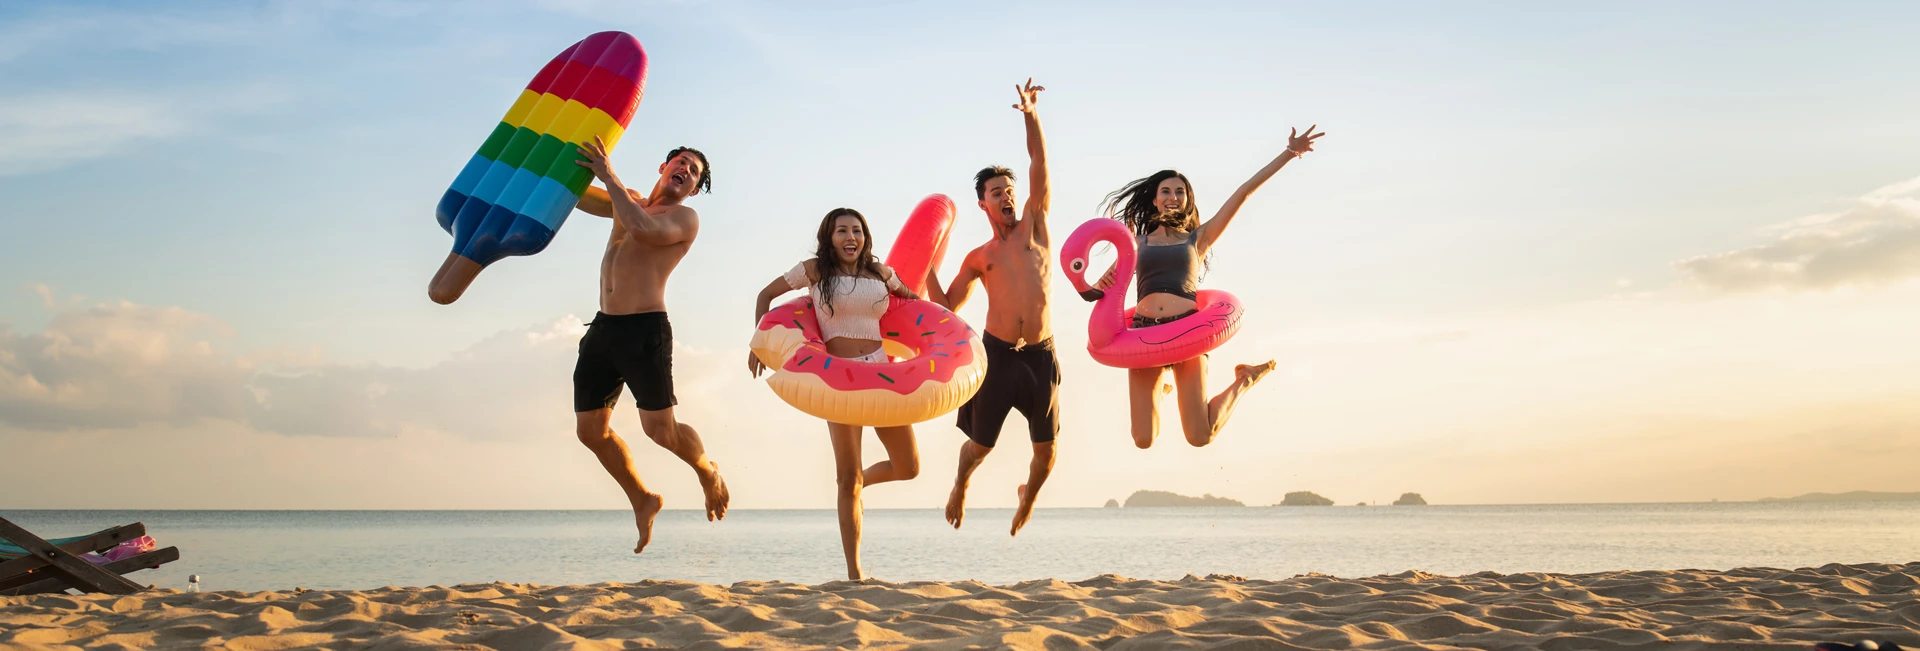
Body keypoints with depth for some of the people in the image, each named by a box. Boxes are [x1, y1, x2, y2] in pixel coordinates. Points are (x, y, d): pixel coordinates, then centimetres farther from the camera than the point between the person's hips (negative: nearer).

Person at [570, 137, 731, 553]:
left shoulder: (685, 218, -1)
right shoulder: (628, 202, 20)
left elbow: (643, 229, -21)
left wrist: (609, 175, -14)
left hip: (645, 330, -6)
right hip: (603, 328, 7)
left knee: (661, 430, -11)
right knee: (590, 430, 5)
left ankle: (708, 472, 21)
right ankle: (642, 500, 24)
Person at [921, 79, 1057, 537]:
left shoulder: (1034, 224, 10)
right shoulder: (977, 258, 11)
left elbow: (1039, 163, -1)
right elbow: (947, 308, 13)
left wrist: (1030, 114, -12)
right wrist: (927, 269, 4)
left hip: (1041, 355, 0)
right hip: (997, 353, 0)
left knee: (1046, 449, 4)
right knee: (981, 444, 6)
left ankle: (1028, 496, 36)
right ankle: (960, 487, 39)